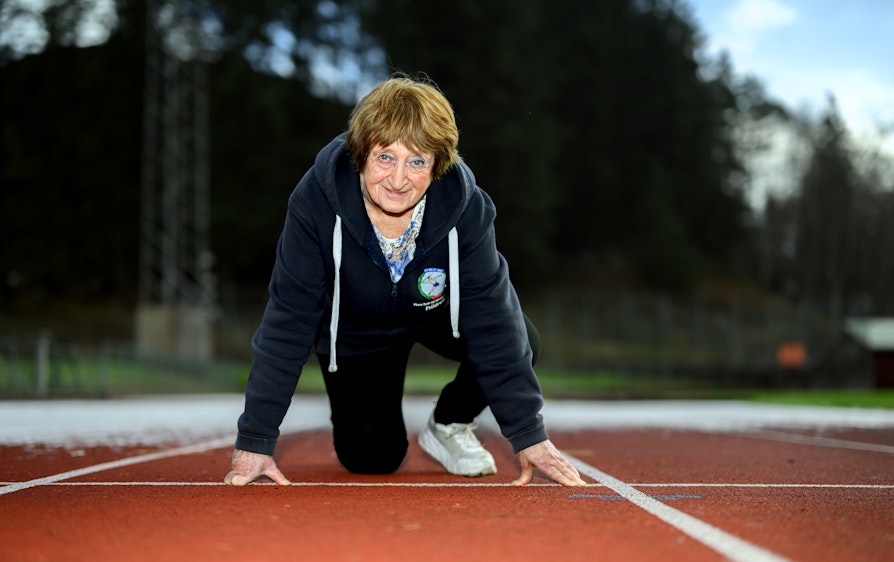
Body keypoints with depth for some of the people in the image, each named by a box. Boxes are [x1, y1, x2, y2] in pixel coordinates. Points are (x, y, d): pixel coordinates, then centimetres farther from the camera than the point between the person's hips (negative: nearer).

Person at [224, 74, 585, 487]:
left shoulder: (465, 207, -32)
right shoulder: (316, 202, -35)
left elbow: (493, 319, -28)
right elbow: (287, 325, -30)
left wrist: (529, 436, -30)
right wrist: (255, 442, -31)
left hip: (436, 312, 1)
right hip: (353, 331, -1)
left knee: (519, 342, -25)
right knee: (370, 460, -3)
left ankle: (448, 427, 4)